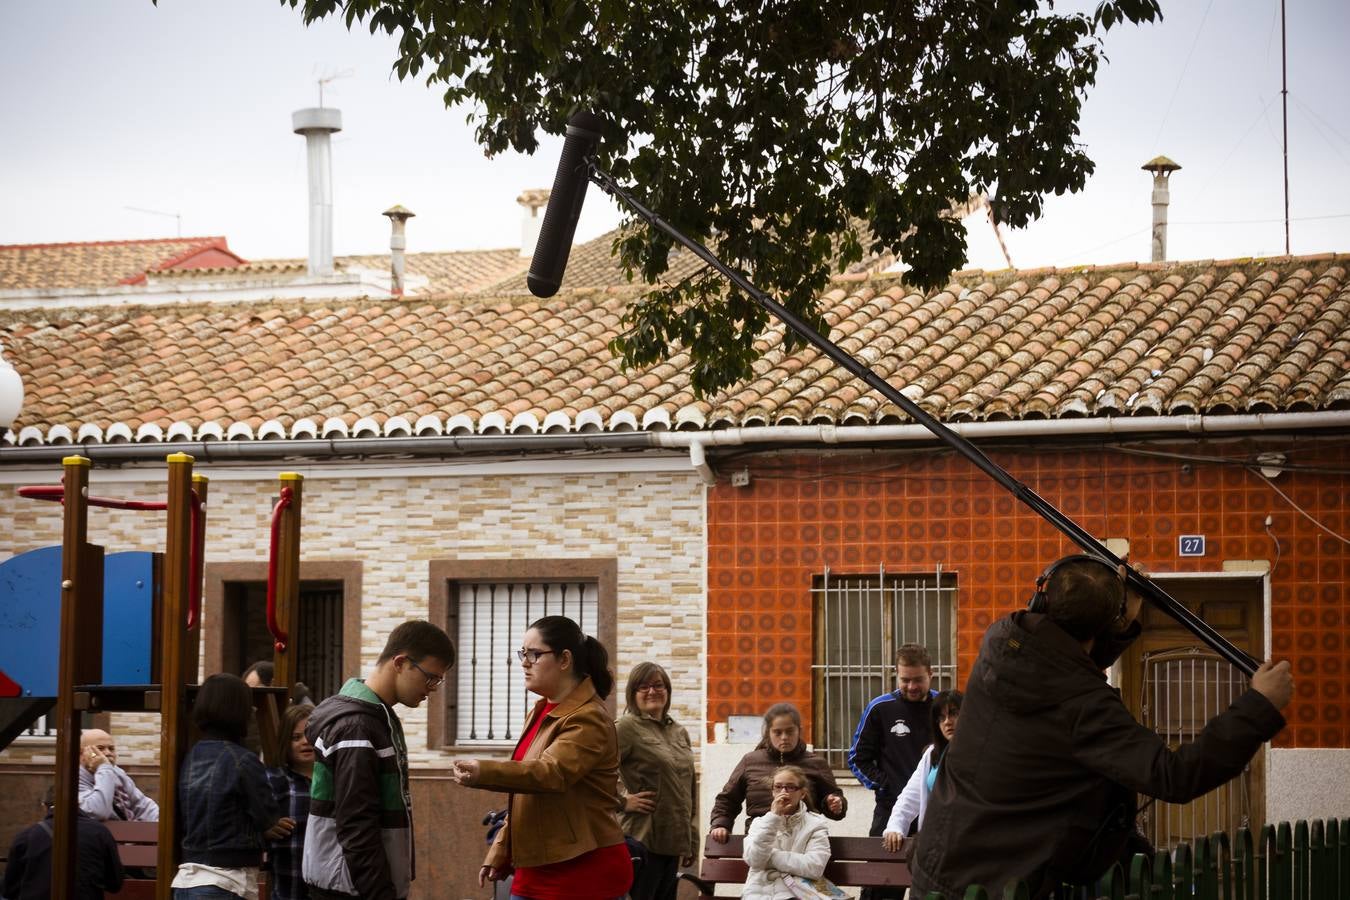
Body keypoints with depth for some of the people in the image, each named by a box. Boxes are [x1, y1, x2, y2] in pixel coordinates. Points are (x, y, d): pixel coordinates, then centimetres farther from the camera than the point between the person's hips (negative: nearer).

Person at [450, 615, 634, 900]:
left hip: (583, 873, -9)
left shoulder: (588, 718, -15)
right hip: (537, 871, 9)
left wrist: (483, 773, -47)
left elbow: (551, 772, -33)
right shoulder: (540, 714, 15)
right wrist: (500, 854, 15)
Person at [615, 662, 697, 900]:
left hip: (673, 844, 7)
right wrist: (622, 800, -14)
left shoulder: (680, 733, 16)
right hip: (642, 840, -7)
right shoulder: (627, 727, -7)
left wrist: (691, 842, 19)